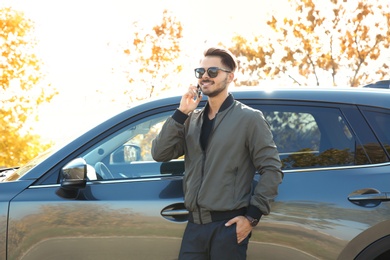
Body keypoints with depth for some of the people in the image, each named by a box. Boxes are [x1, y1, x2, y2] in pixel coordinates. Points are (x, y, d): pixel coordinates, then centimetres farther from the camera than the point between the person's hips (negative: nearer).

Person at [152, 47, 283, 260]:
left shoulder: (248, 118, -2)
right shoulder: (192, 120, 13)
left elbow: (272, 169, -6)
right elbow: (160, 154, 3)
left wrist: (252, 216, -11)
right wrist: (181, 113, -6)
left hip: (228, 225, -5)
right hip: (195, 225, 5)